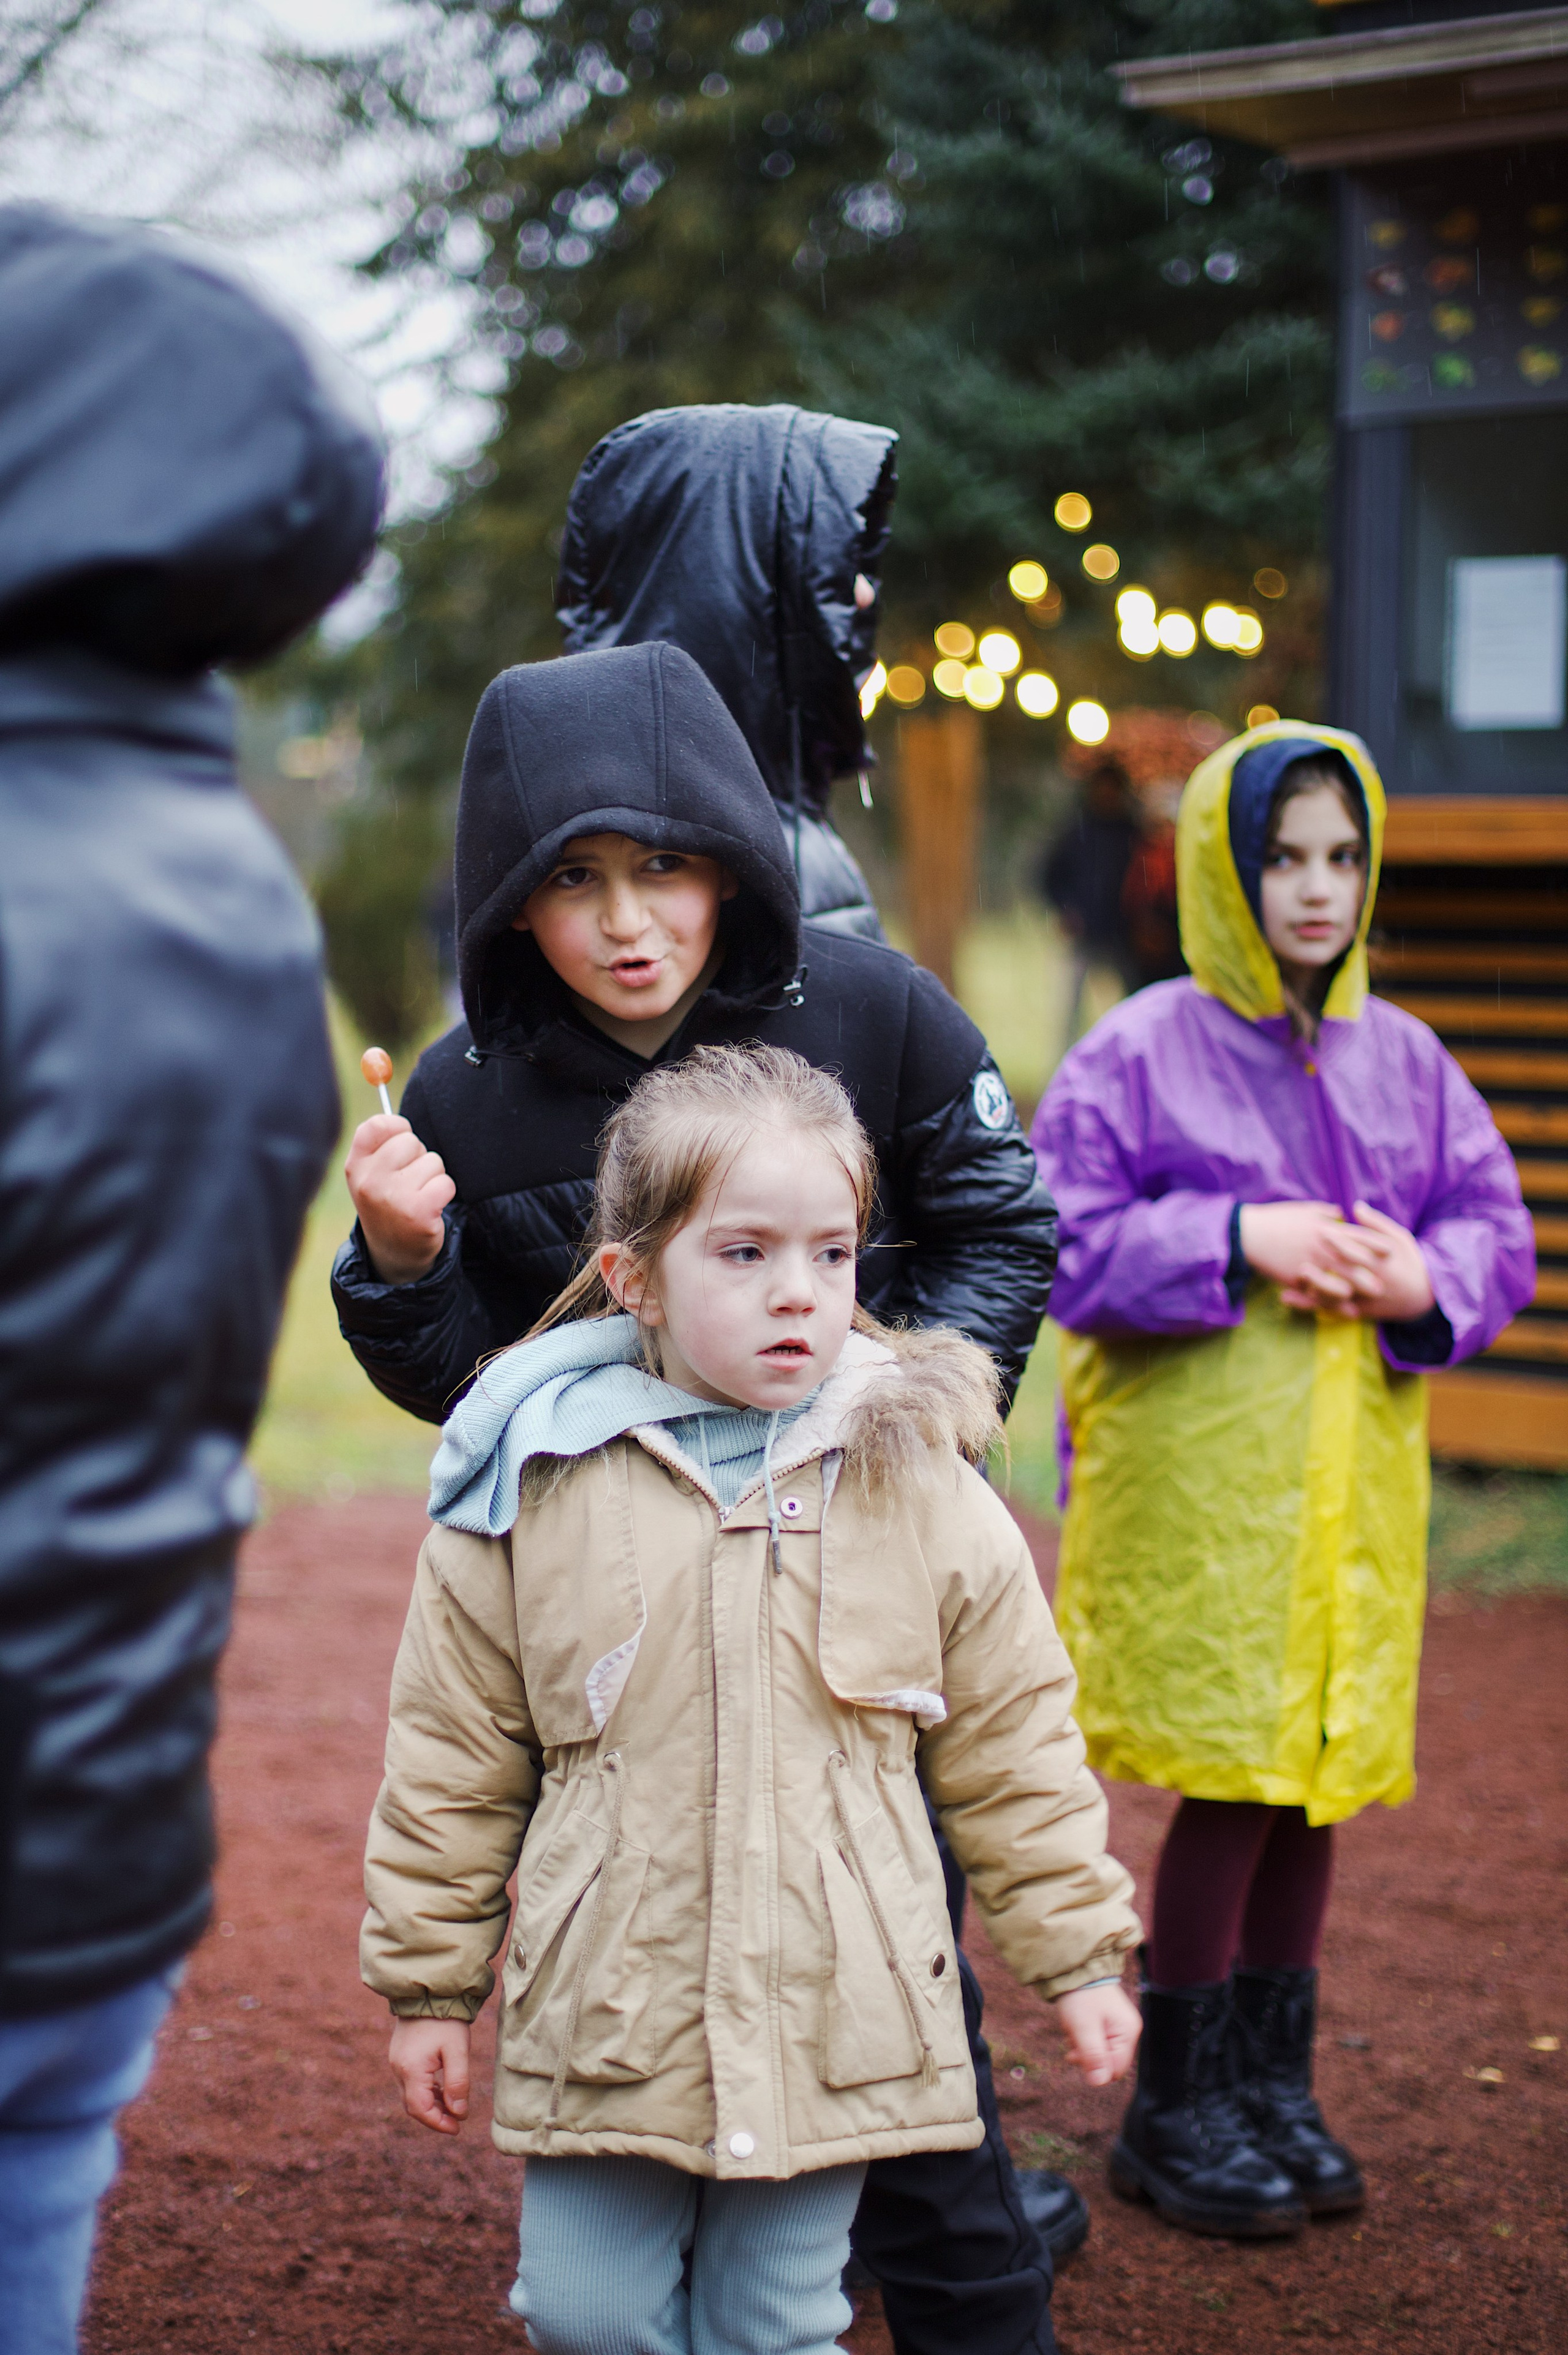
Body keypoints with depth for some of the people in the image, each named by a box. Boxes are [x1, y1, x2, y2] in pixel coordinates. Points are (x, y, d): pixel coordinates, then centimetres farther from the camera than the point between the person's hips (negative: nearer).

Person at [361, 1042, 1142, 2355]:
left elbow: (1014, 1749, 6)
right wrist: (430, 1982, 7)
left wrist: (1077, 1954, 8)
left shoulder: (924, 1488, -2)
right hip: (605, 2015, 0)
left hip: (835, 2024, 0)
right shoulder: (533, 1483, -4)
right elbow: (452, 1758, 4)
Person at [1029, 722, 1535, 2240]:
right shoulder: (1142, 1053, -6)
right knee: (1234, 1786, -3)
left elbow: (1498, 1230, 12)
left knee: (1317, 1780, 10)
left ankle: (1272, 2089, 26)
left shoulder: (1401, 1059, 8)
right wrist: (1234, 1239, -18)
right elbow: (1058, 1246, -9)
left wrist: (1428, 1284, -10)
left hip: (1352, 1481, 5)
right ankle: (1174, 2114, 14)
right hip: (1198, 1481, -5)